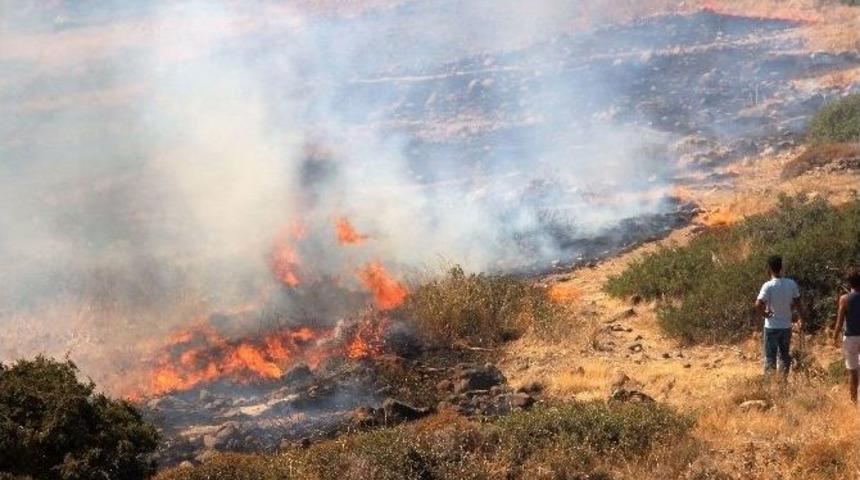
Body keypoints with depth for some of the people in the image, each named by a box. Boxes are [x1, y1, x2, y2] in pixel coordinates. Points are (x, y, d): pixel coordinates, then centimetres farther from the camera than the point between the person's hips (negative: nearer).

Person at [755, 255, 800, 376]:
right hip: (786, 326, 4)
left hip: (772, 326, -4)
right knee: (784, 355, 16)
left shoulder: (768, 286, -18)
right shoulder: (791, 284, -3)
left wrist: (765, 314, -12)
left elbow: (758, 304, -28)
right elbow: (797, 301, 9)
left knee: (770, 357, 5)